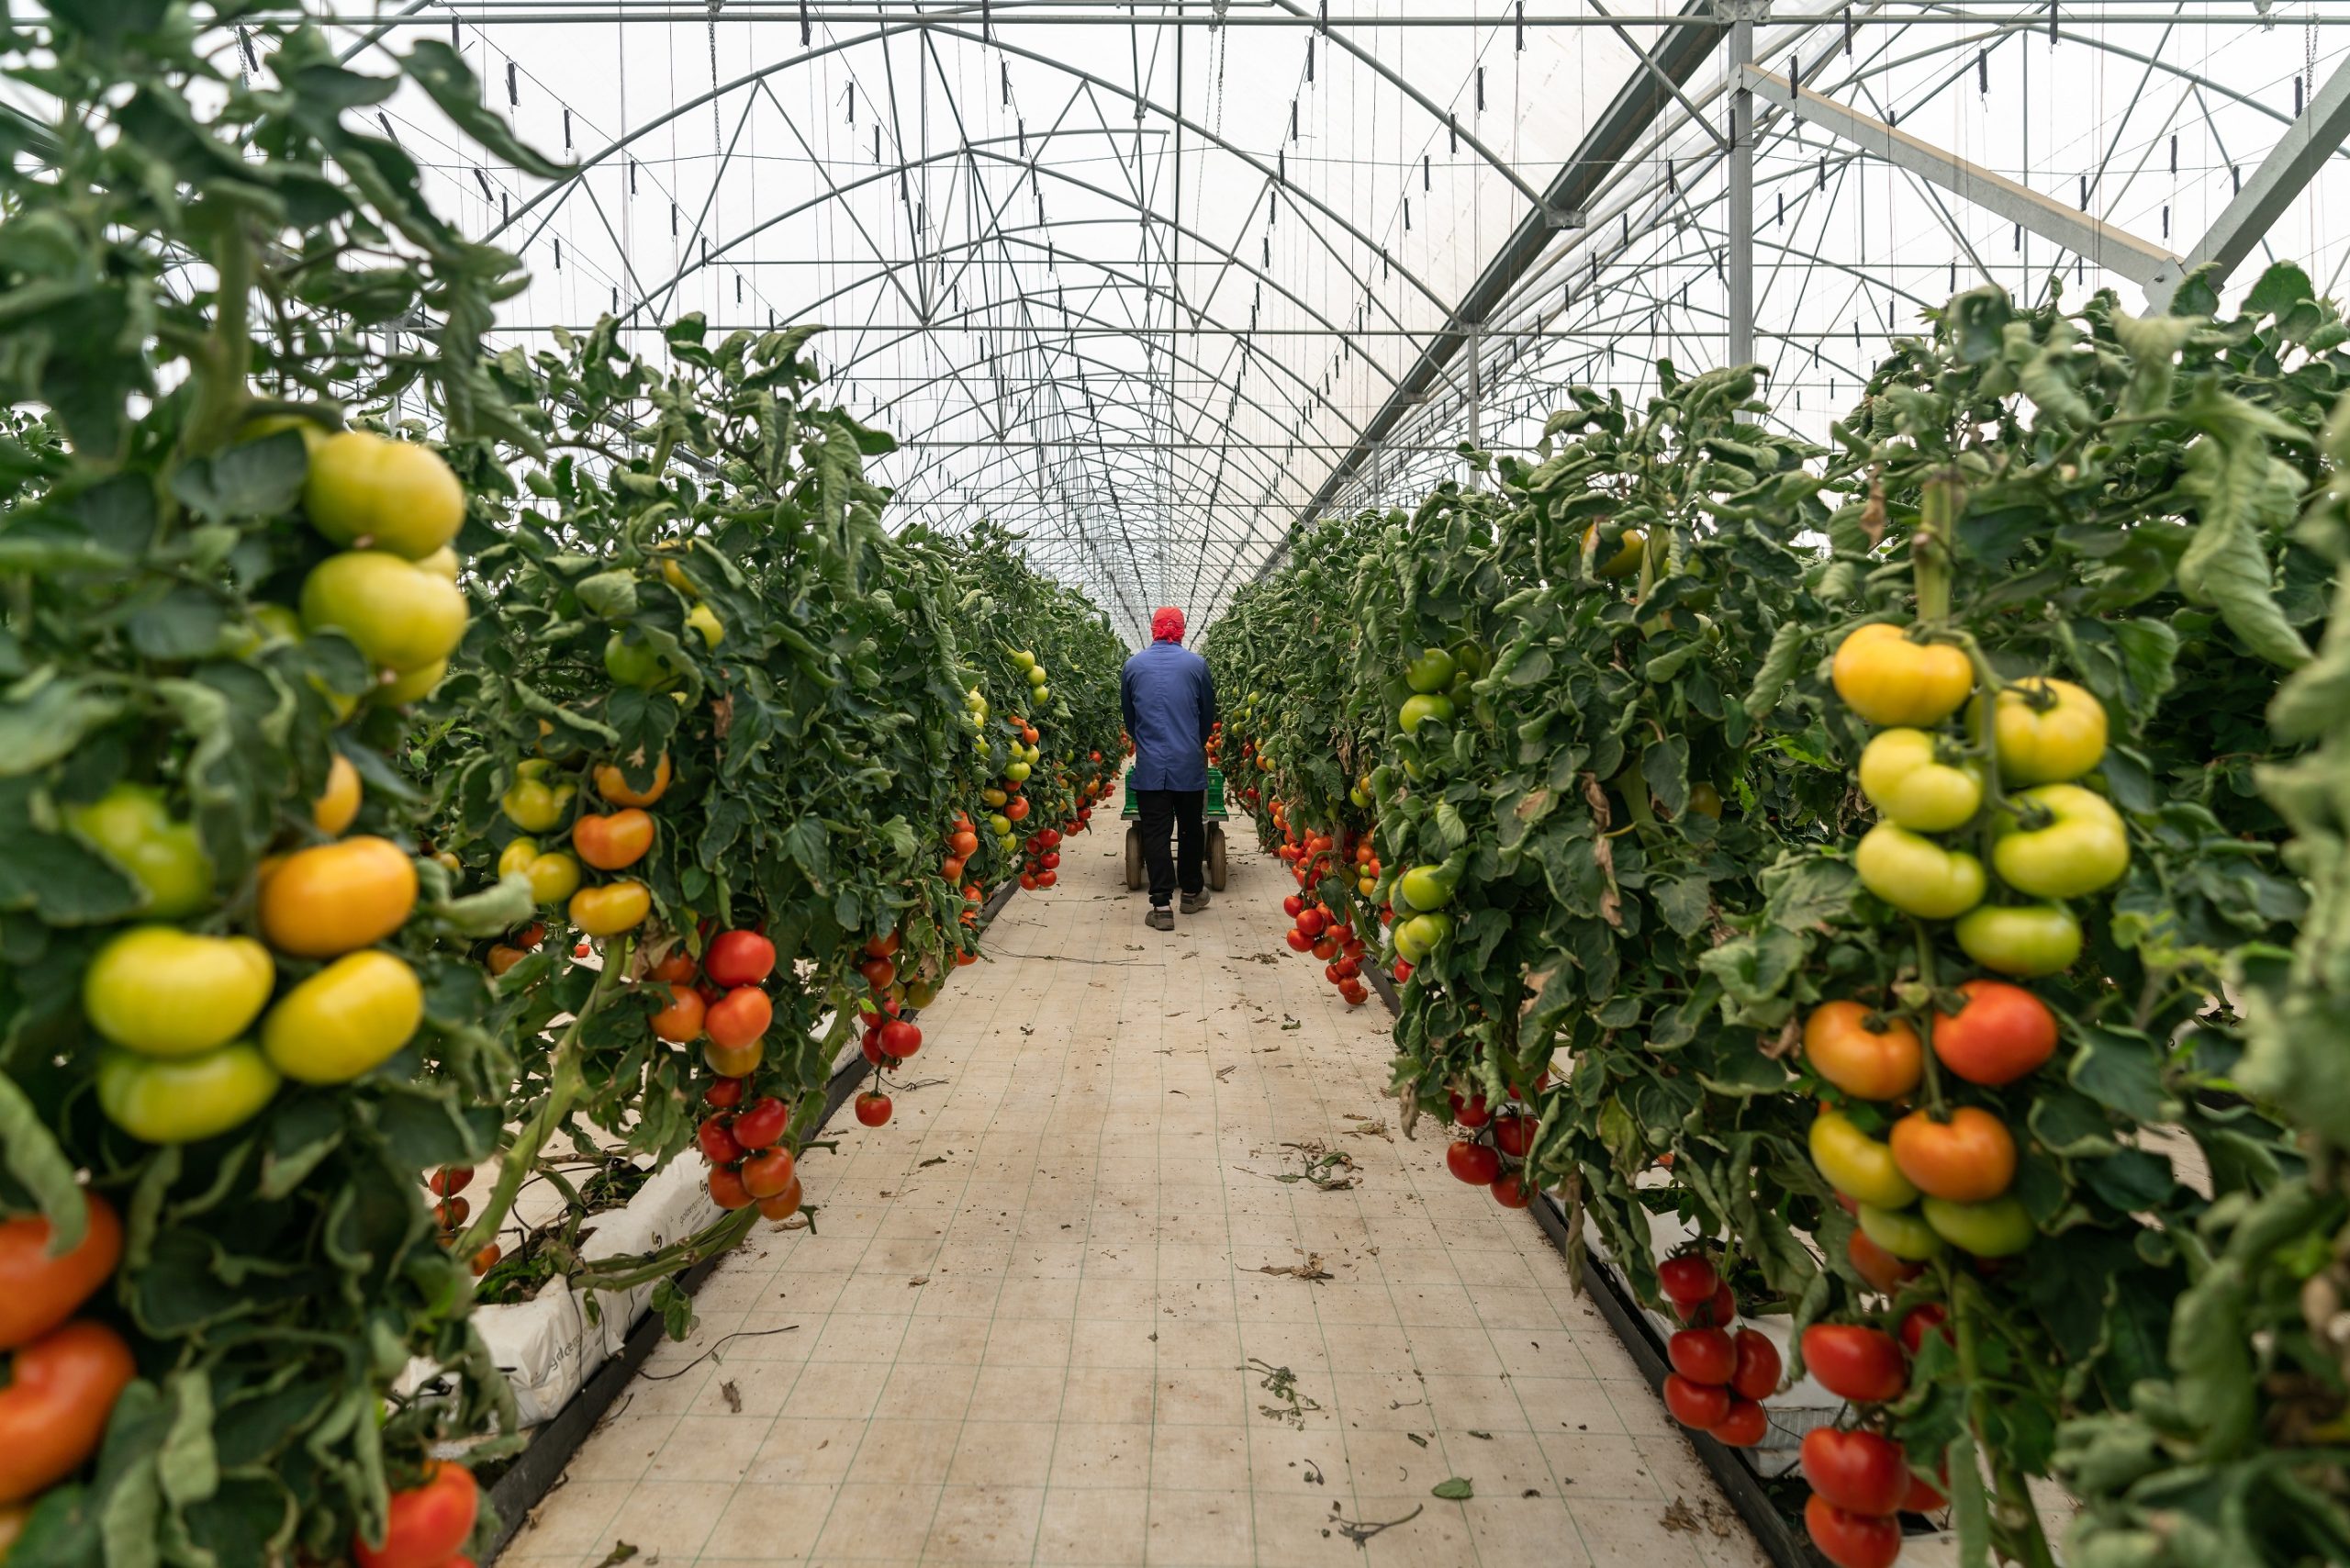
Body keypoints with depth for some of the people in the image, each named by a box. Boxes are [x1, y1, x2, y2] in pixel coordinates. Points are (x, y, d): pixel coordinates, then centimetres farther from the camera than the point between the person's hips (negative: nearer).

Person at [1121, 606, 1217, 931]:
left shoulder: (1133, 665, 1)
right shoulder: (1196, 664, -2)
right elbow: (1208, 713, 9)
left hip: (1149, 766, 0)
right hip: (1189, 764, 0)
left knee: (1155, 833, 2)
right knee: (1190, 829, 15)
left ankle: (1161, 907, -2)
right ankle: (1192, 893, 28)